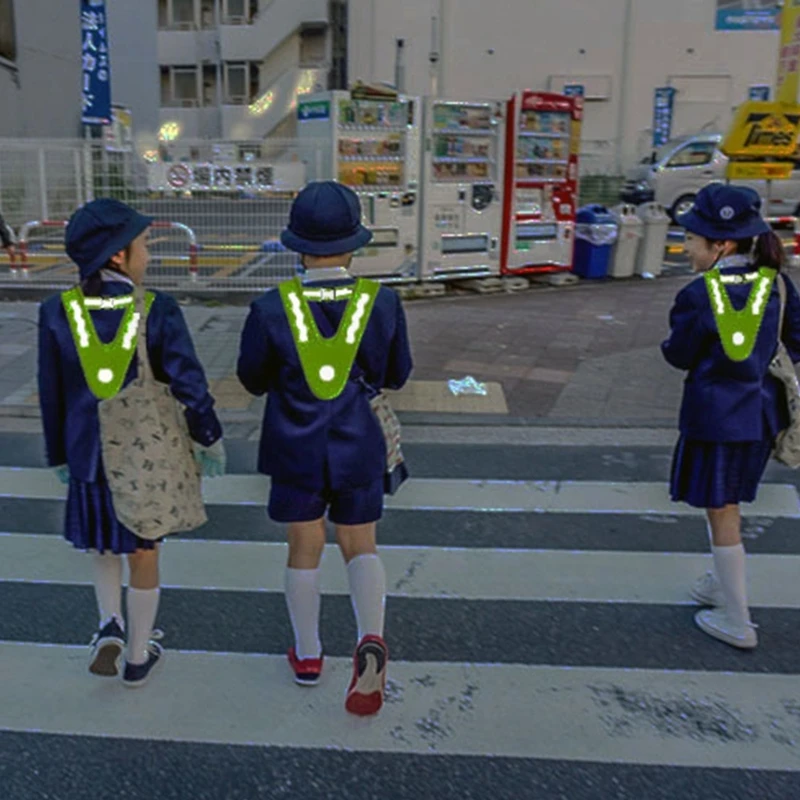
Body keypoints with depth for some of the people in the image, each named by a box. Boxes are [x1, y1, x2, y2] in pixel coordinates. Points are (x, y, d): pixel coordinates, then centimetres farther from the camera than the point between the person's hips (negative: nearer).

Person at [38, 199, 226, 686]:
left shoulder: (57, 313, -7)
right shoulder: (158, 311, -16)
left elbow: (52, 395, 1)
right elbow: (190, 385, -15)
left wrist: (60, 457, 14)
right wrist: (210, 440, 1)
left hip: (89, 453, 2)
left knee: (102, 545, 27)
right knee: (143, 552, 15)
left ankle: (111, 626, 12)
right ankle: (138, 657, 28)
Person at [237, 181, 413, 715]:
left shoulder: (272, 310, -16)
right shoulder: (383, 303, -14)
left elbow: (254, 381, -2)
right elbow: (397, 375, 0)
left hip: (296, 449, 0)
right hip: (358, 449, 0)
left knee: (305, 549, 16)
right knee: (361, 547, 16)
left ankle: (308, 656, 31)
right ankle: (371, 638, -8)